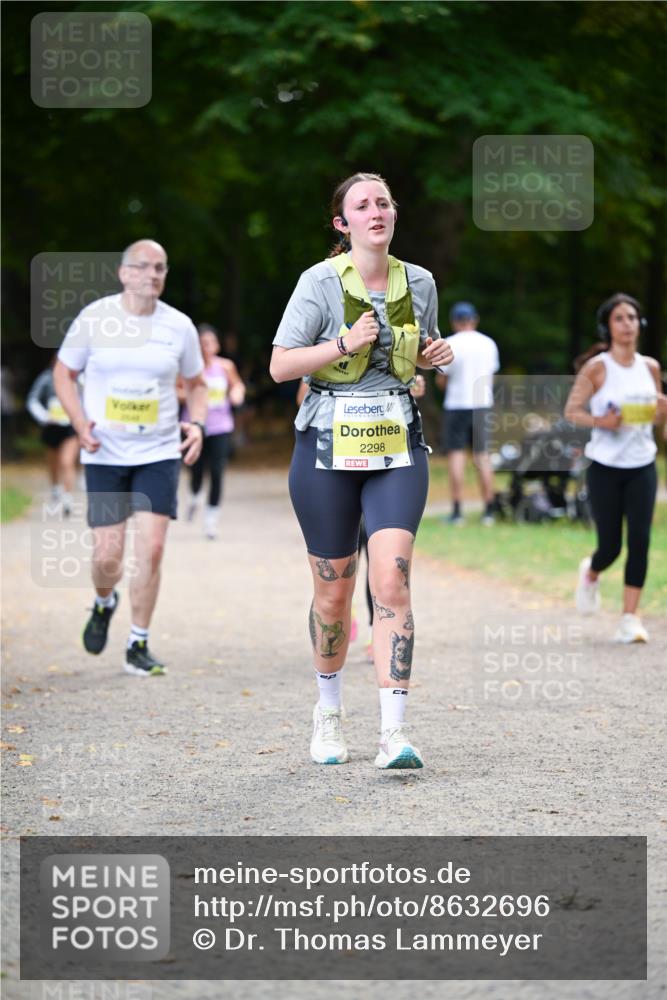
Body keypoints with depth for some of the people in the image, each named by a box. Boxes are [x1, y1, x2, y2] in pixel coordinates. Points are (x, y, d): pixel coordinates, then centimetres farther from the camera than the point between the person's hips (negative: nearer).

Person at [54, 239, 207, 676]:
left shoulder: (179, 326, 1)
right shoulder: (94, 318, -4)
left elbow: (196, 382, 15)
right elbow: (64, 372, 6)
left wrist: (197, 424, -4)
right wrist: (81, 422, -8)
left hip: (160, 452, 1)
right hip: (106, 455, -1)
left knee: (151, 549, -10)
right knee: (108, 554, -3)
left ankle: (139, 645, 4)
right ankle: (104, 602, 34)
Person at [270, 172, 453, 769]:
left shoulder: (419, 283, 5)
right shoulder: (320, 283, -6)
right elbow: (281, 365, -8)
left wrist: (437, 355, 0)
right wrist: (345, 344, -19)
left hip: (397, 449, 2)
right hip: (328, 449, -2)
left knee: (392, 581, -14)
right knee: (333, 593, 7)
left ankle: (394, 732, -16)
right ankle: (329, 710, 32)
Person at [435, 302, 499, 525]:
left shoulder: (449, 345, -7)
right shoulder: (489, 344, 6)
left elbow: (441, 380, -4)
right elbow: (491, 376, 13)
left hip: (456, 405, -4)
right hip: (482, 404, 4)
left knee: (456, 455, -1)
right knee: (482, 456, 8)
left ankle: (457, 510, -6)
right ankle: (488, 510, 8)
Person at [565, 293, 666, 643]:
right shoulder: (597, 368, -8)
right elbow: (571, 410, -5)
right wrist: (599, 421, -23)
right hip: (605, 468, -3)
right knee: (610, 546, 1)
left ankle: (630, 618, 0)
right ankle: (590, 574, 38)